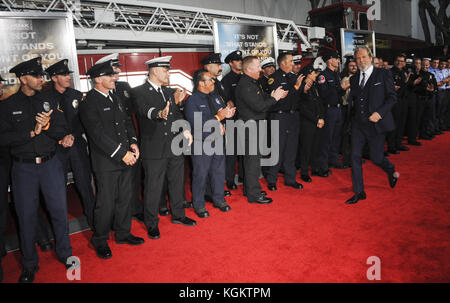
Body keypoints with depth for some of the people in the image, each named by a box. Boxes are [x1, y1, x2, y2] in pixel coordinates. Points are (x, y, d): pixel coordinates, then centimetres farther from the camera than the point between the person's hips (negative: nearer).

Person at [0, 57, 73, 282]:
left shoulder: (48, 102, 7)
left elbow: (61, 132, 4)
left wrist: (47, 125, -15)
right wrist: (32, 132, -17)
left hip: (50, 164, 2)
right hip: (23, 168, -2)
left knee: (59, 211, 7)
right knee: (26, 216, 7)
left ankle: (65, 254, 27)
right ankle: (29, 265, 25)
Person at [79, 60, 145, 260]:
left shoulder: (115, 99, 14)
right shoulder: (88, 103, -11)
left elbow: (127, 122, 17)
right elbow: (98, 135, -19)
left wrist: (133, 143, 0)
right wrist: (122, 153, -21)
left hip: (125, 159, 7)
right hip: (106, 163, -7)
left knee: (125, 199, 15)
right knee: (106, 204, 2)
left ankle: (123, 233, 32)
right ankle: (100, 240, 22)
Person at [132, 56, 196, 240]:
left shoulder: (169, 92, 15)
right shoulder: (139, 92, -6)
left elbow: (177, 115, 14)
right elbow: (144, 110, -26)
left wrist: (185, 130, -3)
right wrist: (159, 114, -47)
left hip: (175, 147, 7)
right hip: (154, 149, -6)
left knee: (177, 182, 17)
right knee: (153, 187, 2)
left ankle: (178, 215, 35)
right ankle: (151, 224, 19)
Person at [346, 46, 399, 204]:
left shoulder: (383, 74, -1)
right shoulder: (354, 79, 12)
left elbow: (392, 97, -5)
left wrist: (380, 113, -16)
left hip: (376, 124, -4)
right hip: (358, 124, 4)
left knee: (376, 158, 3)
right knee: (355, 157, 1)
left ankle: (392, 172, 39)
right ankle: (359, 192, 12)